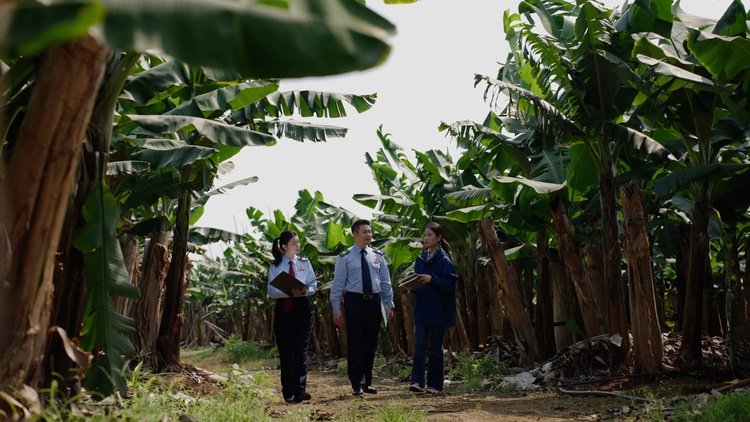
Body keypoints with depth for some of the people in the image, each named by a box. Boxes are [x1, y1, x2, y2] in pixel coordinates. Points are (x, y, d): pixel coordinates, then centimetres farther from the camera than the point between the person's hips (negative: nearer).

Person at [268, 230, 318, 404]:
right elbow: (271, 291, -3)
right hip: (283, 309, 0)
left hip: (302, 308, 1)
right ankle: (288, 392, 14)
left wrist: (304, 291, -15)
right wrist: (290, 293, -20)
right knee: (285, 352, 4)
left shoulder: (305, 263, 9)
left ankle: (300, 390, -16)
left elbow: (313, 285, 7)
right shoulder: (275, 266, 3)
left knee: (301, 350, -10)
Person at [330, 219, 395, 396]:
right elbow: (338, 284, -3)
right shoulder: (345, 257, -2)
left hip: (374, 302, 4)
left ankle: (367, 382, 21)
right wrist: (336, 310, -6)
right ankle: (357, 385, 5)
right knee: (355, 343, -2)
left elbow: (385, 282, 12)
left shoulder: (377, 256, 10)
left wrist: (389, 304, 6)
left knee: (371, 343, 10)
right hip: (354, 302, -4)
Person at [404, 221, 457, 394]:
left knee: (435, 347, 4)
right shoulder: (420, 259, 10)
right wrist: (412, 287, -4)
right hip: (421, 309, 4)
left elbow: (450, 285, -13)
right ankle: (417, 381, -8)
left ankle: (435, 385, 13)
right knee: (419, 345, -5)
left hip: (439, 311, -4)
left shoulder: (444, 260, -7)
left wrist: (432, 279, -24)